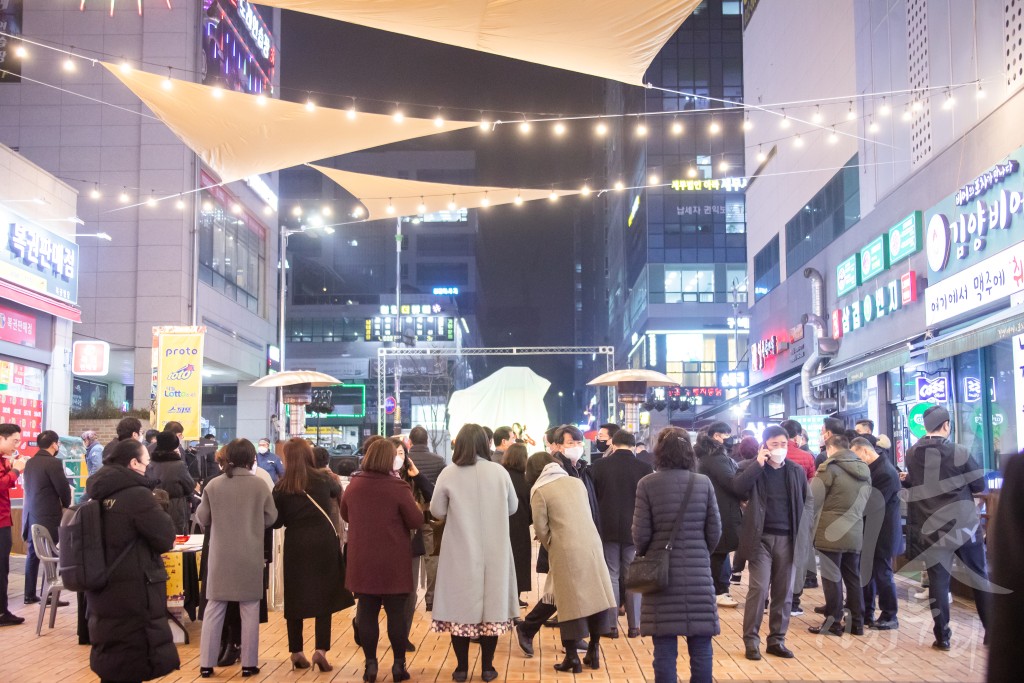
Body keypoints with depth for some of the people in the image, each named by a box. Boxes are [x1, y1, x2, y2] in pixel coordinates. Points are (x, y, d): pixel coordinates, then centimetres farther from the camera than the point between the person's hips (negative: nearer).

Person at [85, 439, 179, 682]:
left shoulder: (97, 495, 7)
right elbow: (165, 539, -15)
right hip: (134, 594, -8)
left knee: (110, 663, 18)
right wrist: (158, 510, 2)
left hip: (102, 591, 8)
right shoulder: (138, 495, -18)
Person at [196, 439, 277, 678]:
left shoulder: (213, 485, -5)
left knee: (214, 608, 10)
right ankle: (249, 663, 12)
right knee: (249, 609, 8)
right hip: (250, 556, -1)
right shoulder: (259, 485, -8)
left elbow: (202, 518, 4)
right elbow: (271, 518, 1)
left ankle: (206, 663, 12)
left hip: (220, 554, 1)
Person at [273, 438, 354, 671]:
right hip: (323, 542, 0)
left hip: (295, 545, 0)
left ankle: (296, 653, 14)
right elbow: (338, 490, 22)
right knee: (324, 596, 6)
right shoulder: (322, 479, -1)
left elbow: (276, 522, 1)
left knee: (295, 598, 9)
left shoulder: (281, 487, -3)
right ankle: (320, 649, -5)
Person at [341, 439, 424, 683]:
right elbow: (417, 521, -10)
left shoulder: (354, 485, 0)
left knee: (367, 612, 9)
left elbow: (345, 515, 16)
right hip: (393, 562, -3)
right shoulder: (398, 488, -15)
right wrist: (405, 510, 8)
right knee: (396, 612, 6)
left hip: (362, 561, 3)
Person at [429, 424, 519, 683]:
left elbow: (437, 512, -1)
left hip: (460, 552, -1)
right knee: (491, 604, 9)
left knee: (461, 605, 7)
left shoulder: (448, 474, -8)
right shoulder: (499, 471, -5)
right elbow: (513, 507, 6)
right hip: (494, 551, 1)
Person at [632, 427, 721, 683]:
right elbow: (714, 531, 3)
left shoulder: (647, 484, -6)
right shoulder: (704, 483, -1)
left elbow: (641, 533, -5)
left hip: (661, 573, -1)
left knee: (665, 650, 4)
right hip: (698, 573, 1)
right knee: (701, 649, 8)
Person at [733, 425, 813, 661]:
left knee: (784, 591, 7)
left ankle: (777, 639, 17)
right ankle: (751, 640, 4)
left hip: (788, 538, 3)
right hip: (761, 537, -3)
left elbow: (808, 500, 14)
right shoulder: (753, 468, 0)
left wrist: (801, 528, 2)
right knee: (759, 589, -6)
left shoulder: (797, 471, 6)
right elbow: (737, 488, -18)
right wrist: (759, 464, -20)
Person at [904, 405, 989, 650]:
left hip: (931, 528, 2)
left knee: (938, 580, 6)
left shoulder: (912, 454, -1)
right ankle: (992, 631, 17)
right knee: (979, 577, 11)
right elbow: (980, 486, -4)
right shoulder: (959, 452, -12)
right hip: (964, 524, -2)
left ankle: (942, 637, 6)